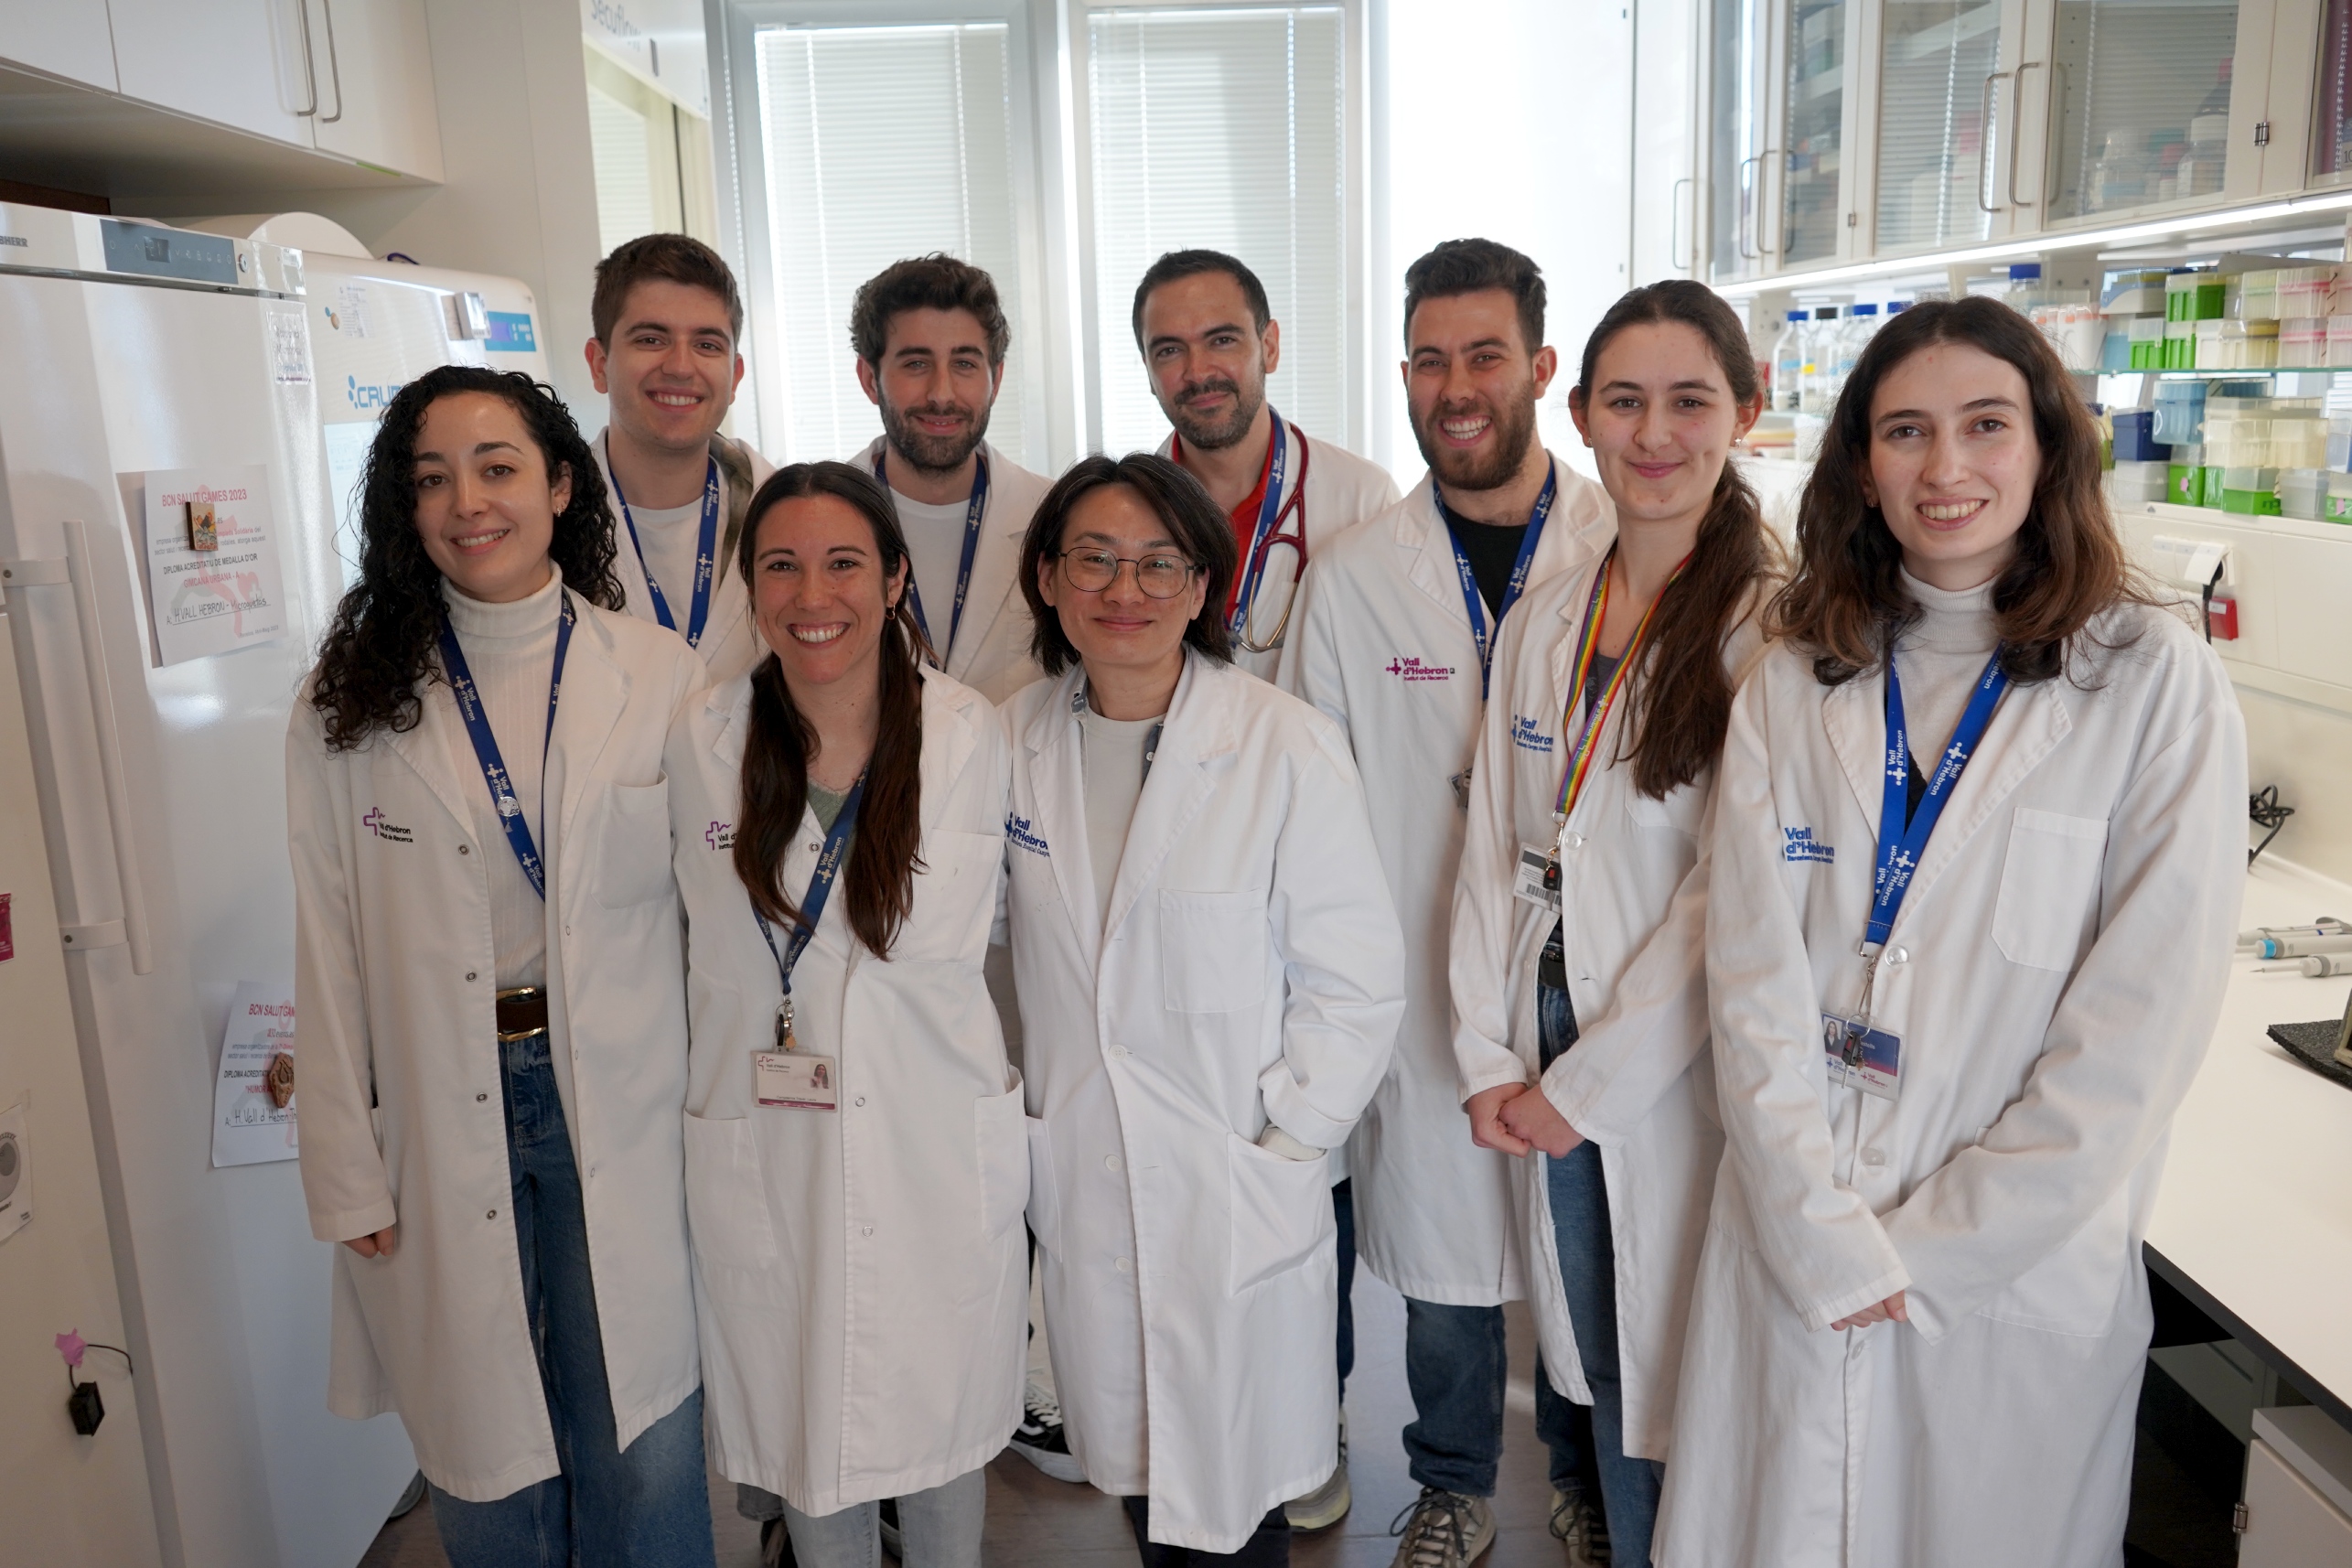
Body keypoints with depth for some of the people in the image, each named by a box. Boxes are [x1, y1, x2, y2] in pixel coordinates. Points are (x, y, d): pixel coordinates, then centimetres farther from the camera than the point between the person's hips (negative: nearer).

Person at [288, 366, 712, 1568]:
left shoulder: (662, 677, -3)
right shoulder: (349, 707, -1)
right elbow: (329, 953, 1)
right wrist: (347, 1175, 0)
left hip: (623, 1113, 0)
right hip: (441, 1120, 1)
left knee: (645, 1458, 10)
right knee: (484, 1463, 14)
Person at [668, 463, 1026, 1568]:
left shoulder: (968, 733, -8)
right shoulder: (702, 740, -4)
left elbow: (954, 943, 2)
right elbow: (710, 952, 6)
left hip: (935, 1144, -1)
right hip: (762, 1152, 1)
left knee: (940, 1421, 16)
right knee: (801, 1425, 17)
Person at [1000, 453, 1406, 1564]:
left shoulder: (1287, 747, -14)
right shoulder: (1015, 741, -1)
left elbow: (1358, 984, -10)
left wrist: (1279, 1146, -10)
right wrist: (1017, 1111, 5)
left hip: (1239, 1209, -4)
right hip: (1079, 1191, 4)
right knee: (1133, 1471, 19)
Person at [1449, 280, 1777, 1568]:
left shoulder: (1770, 620, -12)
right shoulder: (1545, 617, 7)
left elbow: (1734, 893, -16)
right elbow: (1495, 843, 6)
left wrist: (1588, 1083, -12)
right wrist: (1488, 1059, -1)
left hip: (1680, 1071, -5)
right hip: (1546, 1072, 5)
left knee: (1674, 1380, 8)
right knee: (1594, 1361, 18)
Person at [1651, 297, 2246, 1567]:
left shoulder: (2156, 680, -7)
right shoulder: (1795, 679, 0)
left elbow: (2141, 1021, -11)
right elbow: (1754, 974, -5)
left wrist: (1932, 1247, -11)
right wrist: (1827, 1242, -12)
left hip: (2023, 1265, -2)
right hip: (1792, 1245, 2)